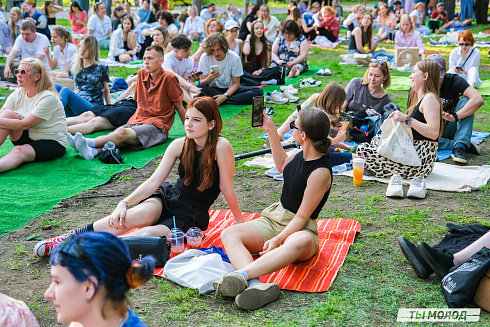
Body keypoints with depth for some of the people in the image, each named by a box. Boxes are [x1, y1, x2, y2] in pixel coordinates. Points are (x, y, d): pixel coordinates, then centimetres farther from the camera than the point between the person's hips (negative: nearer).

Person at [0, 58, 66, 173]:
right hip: (28, 138, 6)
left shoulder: (49, 98, -19)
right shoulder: (17, 94, 2)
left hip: (53, 143, -6)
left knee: (19, 151, -35)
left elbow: (25, 124, -25)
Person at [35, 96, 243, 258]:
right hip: (168, 197, 3)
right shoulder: (179, 145, -4)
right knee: (137, 215, -30)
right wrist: (124, 203, -19)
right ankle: (72, 236, -22)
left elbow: (226, 187, -9)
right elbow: (154, 181, -7)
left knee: (146, 235, -30)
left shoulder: (221, 147, -17)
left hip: (191, 216, -3)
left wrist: (240, 223, -4)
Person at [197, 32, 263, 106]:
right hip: (212, 89, -1)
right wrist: (209, 79, -34)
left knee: (258, 91, -23)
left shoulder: (234, 58, -12)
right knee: (200, 88, -37)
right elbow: (202, 83, -9)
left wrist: (225, 96, -26)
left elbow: (236, 83, -8)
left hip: (229, 89, 2)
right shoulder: (205, 58, -11)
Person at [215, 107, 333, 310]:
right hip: (274, 218, 8)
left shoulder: (320, 172, -19)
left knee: (300, 243, -45)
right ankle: (255, 284, -48)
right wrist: (271, 131, 23)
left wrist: (278, 240, -30)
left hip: (299, 229, -8)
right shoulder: (303, 154, 3)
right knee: (229, 234, -19)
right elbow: (282, 165, 27)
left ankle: (241, 275, -61)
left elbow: (302, 217, -19)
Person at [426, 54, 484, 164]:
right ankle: (460, 145, -23)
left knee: (465, 100, -23)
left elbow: (478, 100, -29)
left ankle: (459, 147, -34)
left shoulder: (454, 80, -14)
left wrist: (455, 116, -40)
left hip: (451, 129, 0)